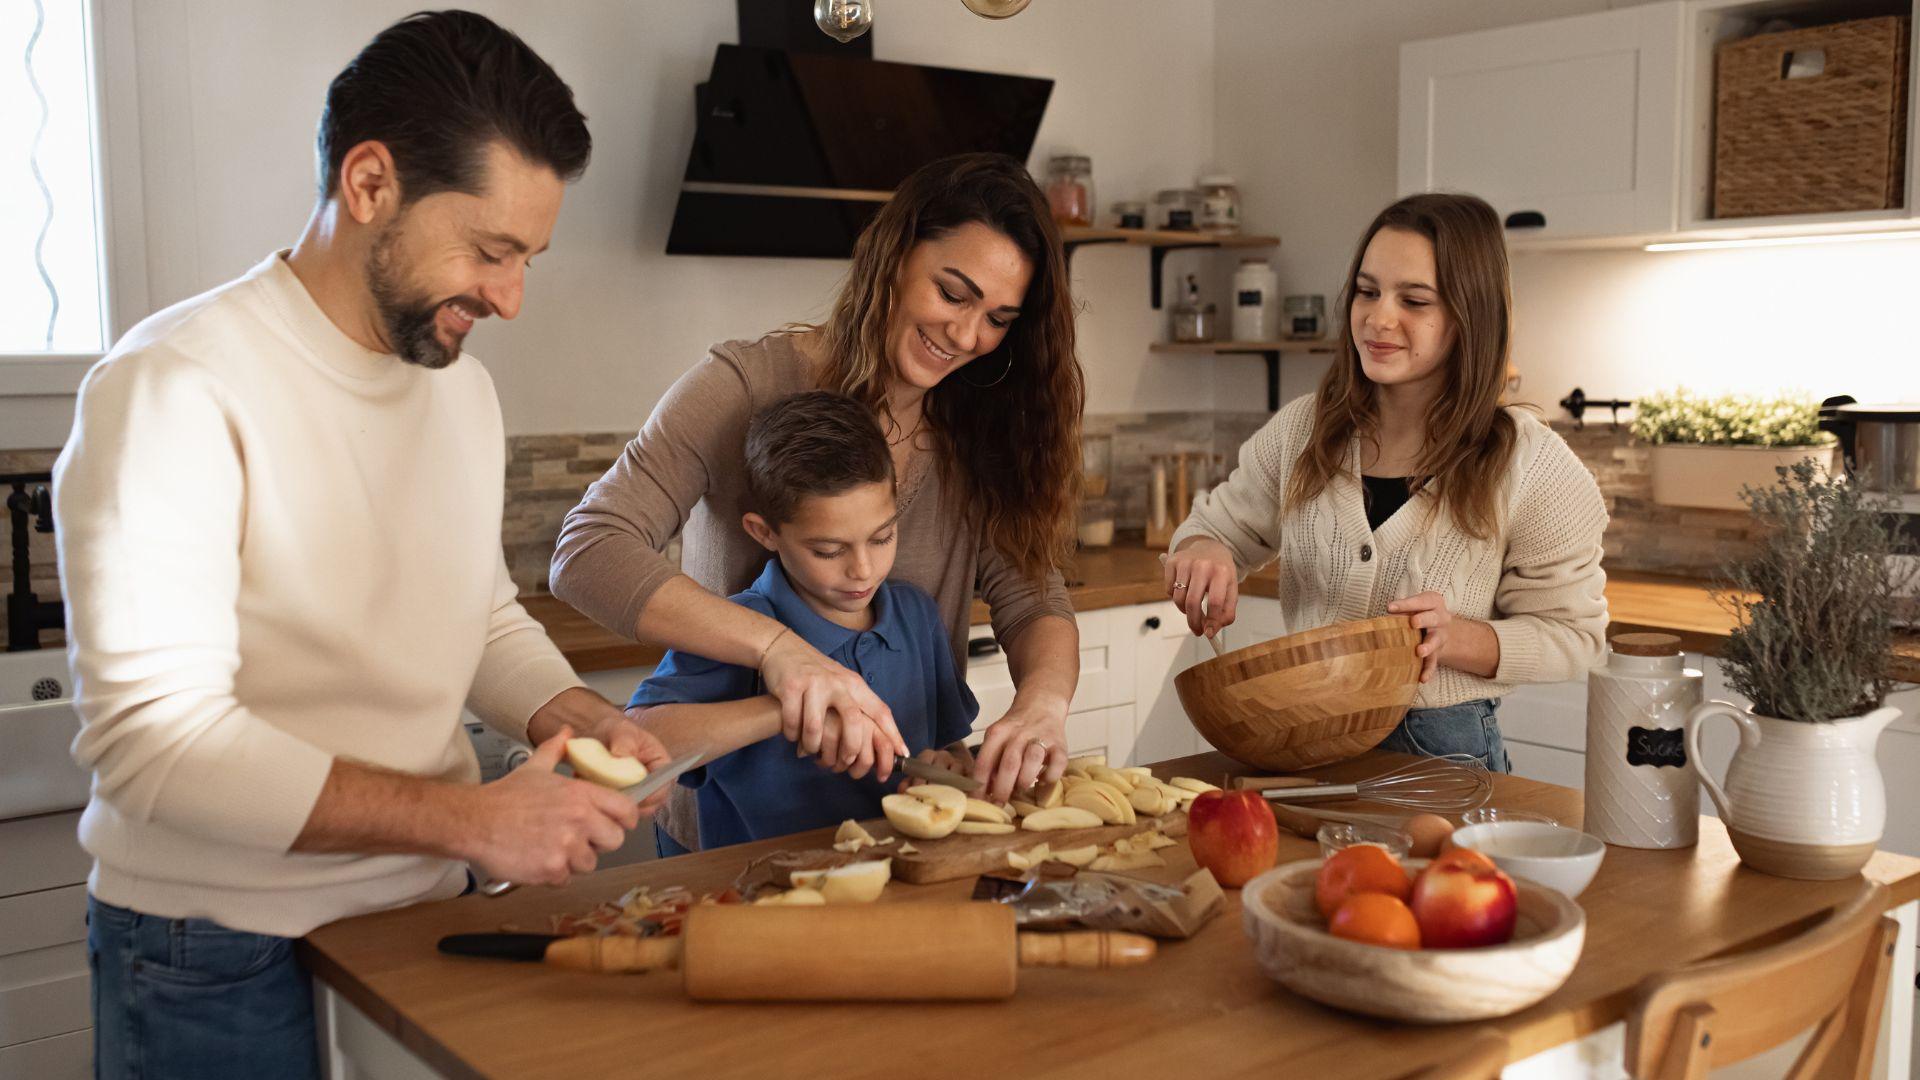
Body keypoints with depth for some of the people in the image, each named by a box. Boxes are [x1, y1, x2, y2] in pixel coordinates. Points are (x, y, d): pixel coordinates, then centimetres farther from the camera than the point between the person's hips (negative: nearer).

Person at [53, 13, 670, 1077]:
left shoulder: (464, 386, 5)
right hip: (219, 970, -7)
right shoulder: (176, 389, -20)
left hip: (424, 919, 7)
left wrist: (576, 717, -5)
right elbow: (153, 738, -25)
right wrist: (470, 818, -27)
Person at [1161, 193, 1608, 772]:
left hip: (1443, 751, -3)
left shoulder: (1530, 462, -6)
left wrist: (1457, 638, -18)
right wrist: (1203, 551, -8)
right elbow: (1219, 526, 16)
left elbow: (1571, 635, 0)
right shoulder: (1301, 429, 4)